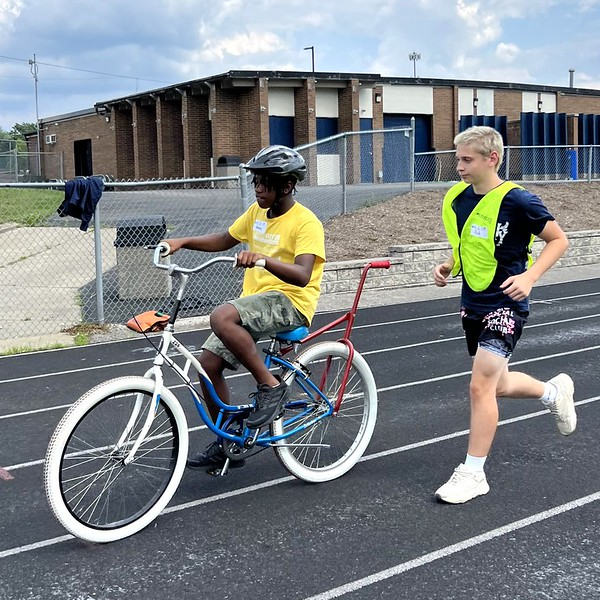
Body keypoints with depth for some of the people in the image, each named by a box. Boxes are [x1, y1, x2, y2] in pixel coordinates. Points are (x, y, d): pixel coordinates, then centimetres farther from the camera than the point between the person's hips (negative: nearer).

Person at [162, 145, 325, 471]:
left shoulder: (305, 222, -13)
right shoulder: (257, 211, 10)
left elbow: (302, 275, -27)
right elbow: (224, 240, 24)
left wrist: (263, 259, -43)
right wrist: (183, 242, 9)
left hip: (290, 302, -8)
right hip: (254, 302, 8)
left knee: (221, 317, -33)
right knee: (208, 362, -2)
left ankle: (270, 386, -17)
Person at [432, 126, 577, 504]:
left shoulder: (517, 201, -17)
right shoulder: (458, 199, 2)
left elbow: (559, 240, -8)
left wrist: (530, 276, -22)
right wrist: (448, 267, -2)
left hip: (505, 306, -7)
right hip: (473, 305, 7)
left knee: (481, 386, -11)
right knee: (497, 385, 18)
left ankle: (473, 474, 2)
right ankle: (554, 391, 48)